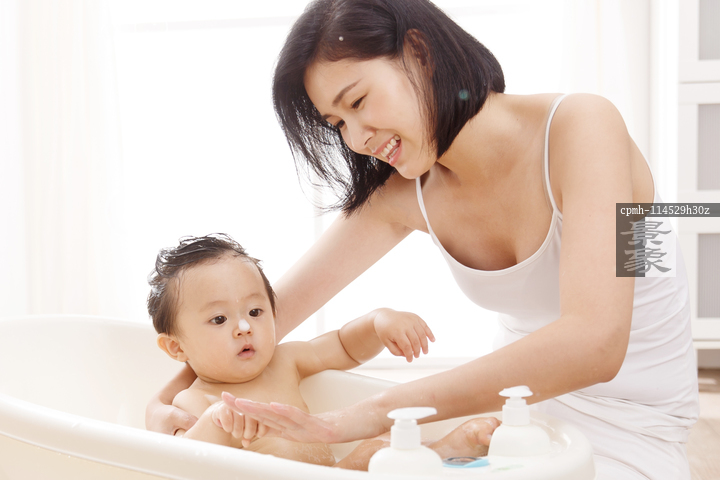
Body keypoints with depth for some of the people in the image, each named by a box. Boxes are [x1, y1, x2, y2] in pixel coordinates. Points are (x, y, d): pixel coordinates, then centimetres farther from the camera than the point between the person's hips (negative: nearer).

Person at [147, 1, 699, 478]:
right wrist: (168, 399, -12)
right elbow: (274, 308, 2)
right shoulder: (405, 193, -3)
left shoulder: (578, 124, -21)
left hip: (630, 433, -5)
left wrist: (369, 415, -35)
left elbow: (591, 344, -35)